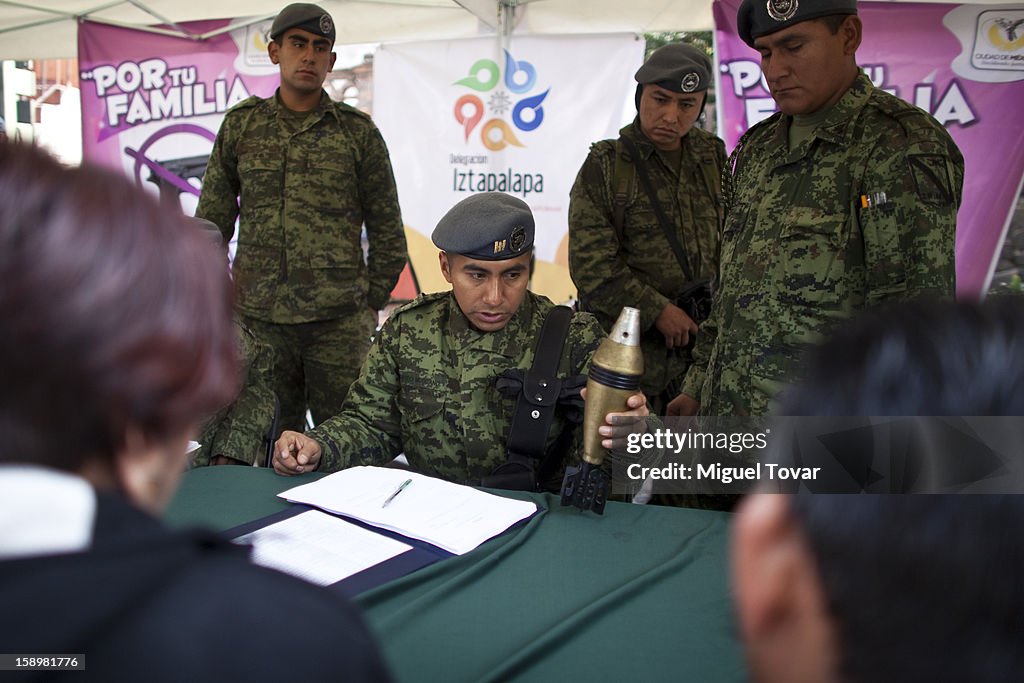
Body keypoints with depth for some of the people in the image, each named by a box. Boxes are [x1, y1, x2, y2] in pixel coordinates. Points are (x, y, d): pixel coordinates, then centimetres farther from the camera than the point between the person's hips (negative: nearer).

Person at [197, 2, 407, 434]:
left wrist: (370, 305, 4)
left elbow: (388, 235, 8)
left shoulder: (358, 132, 5)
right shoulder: (240, 125, 9)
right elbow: (210, 224, 14)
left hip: (338, 324, -1)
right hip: (257, 319, 2)